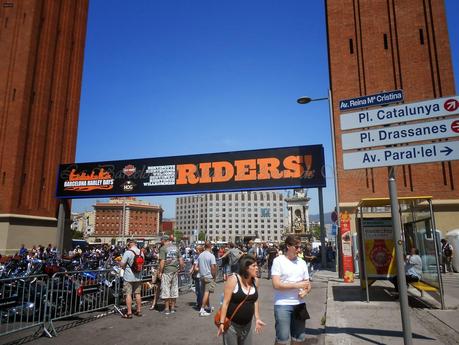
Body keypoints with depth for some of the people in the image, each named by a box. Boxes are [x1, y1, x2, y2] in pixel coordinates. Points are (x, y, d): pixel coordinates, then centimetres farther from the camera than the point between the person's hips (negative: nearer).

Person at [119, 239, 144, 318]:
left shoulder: (127, 252, -15)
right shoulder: (141, 252, 4)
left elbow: (122, 265, -16)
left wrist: (119, 261, 5)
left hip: (128, 277, -6)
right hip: (138, 277, 6)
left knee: (128, 294, 1)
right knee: (137, 294, 14)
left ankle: (129, 313, 3)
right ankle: (138, 311, 22)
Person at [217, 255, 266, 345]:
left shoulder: (255, 281, -1)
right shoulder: (233, 279, -17)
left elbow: (255, 301, 11)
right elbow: (225, 302, -16)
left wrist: (257, 319, 10)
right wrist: (222, 322, -17)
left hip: (247, 324, 5)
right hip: (231, 324, -5)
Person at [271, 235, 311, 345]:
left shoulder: (302, 262, 8)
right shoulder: (278, 261, -9)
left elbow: (307, 284, 13)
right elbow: (276, 285, -16)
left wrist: (305, 291, -9)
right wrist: (297, 285, -15)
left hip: (299, 304, 5)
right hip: (283, 304, -5)